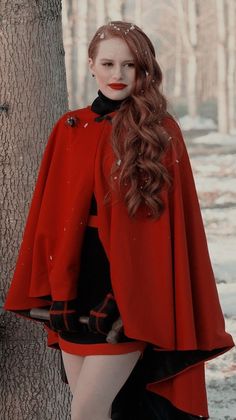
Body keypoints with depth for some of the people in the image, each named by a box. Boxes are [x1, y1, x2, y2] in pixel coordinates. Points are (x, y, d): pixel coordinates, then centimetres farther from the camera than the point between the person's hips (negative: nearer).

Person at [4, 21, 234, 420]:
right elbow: (51, 215, 9)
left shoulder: (161, 132, -3)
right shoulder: (69, 129, 7)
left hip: (131, 291, -4)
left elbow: (177, 221, -4)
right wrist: (55, 293, 2)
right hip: (77, 285, 4)